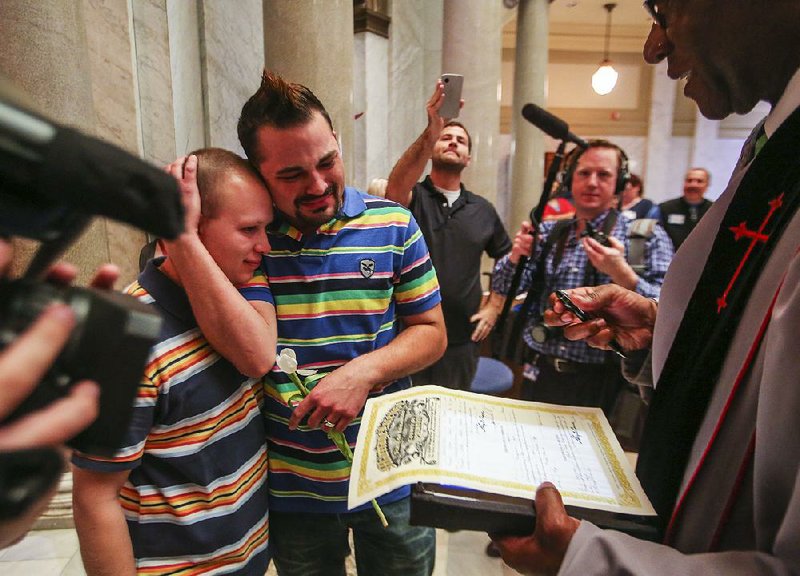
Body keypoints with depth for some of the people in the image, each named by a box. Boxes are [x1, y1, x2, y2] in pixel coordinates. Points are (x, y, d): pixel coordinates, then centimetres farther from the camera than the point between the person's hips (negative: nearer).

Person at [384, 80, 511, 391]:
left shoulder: (483, 210, 8)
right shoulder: (412, 196, -4)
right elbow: (394, 188, -29)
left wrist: (493, 308, 6)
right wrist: (429, 132, -41)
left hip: (463, 339, 3)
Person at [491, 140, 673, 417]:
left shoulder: (647, 237, -5)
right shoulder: (548, 233, 6)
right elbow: (504, 289, 4)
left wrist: (622, 274, -29)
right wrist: (515, 257, -15)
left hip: (599, 383, -3)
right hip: (540, 376, 4)